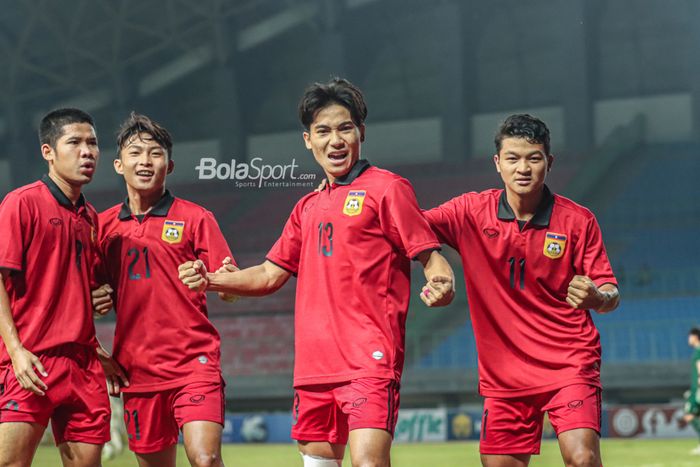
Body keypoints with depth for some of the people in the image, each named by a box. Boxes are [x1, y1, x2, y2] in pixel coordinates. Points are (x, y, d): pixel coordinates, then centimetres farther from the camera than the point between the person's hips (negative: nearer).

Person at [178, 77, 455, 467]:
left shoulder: (386, 188, -1)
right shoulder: (308, 208, 19)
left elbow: (431, 258, -4)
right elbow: (270, 275, 23)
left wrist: (441, 285, -26)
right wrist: (209, 280, 8)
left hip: (369, 358, -7)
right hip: (314, 362, 7)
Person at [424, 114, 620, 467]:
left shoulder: (578, 220, -4)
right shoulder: (471, 212, 1)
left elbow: (611, 294, -2)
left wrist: (598, 298, -25)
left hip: (569, 362, -3)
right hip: (503, 370, 3)